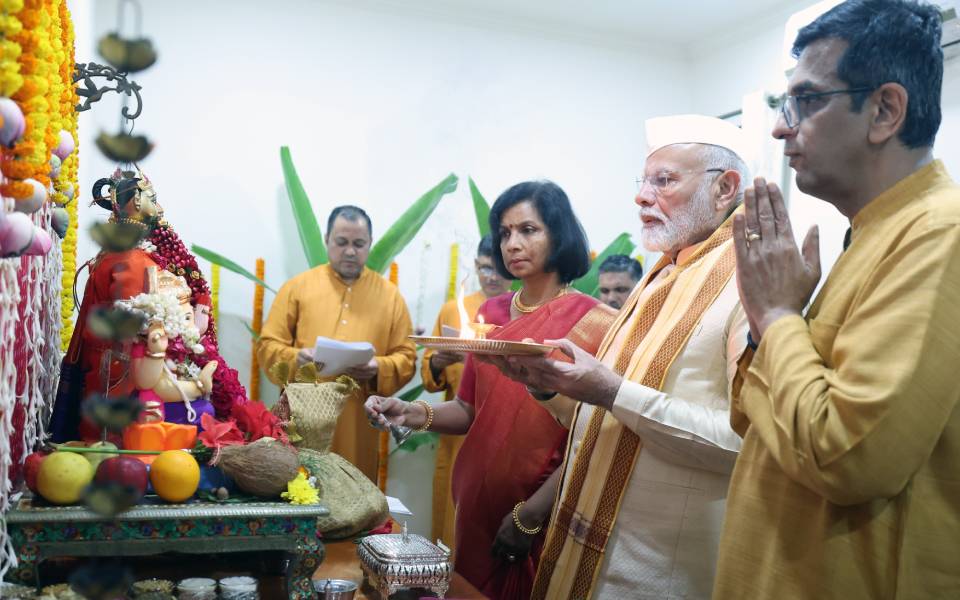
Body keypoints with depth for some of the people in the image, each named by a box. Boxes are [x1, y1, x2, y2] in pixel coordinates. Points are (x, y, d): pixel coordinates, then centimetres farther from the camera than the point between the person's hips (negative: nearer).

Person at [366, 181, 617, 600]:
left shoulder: (592, 322, -12)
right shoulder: (491, 314, 4)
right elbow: (469, 411, 6)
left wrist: (531, 514, -15)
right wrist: (416, 414, -12)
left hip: (546, 514, -5)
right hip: (478, 500, 5)